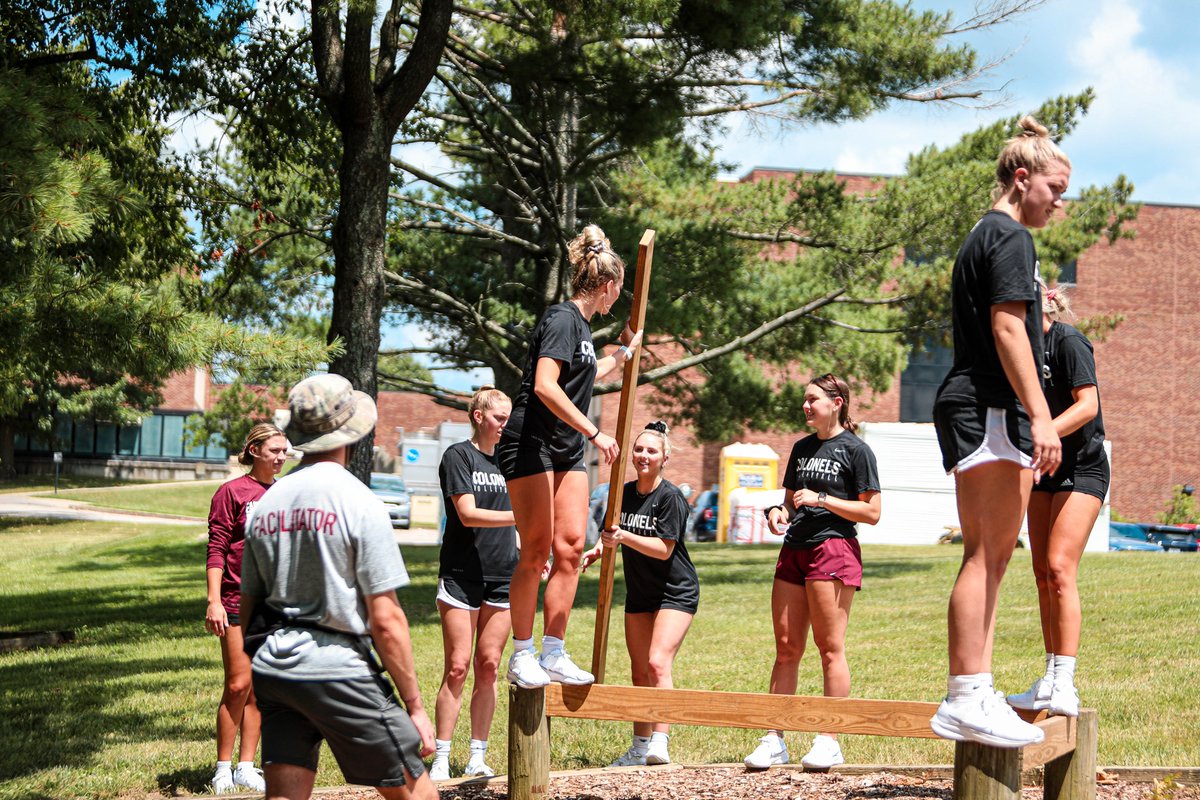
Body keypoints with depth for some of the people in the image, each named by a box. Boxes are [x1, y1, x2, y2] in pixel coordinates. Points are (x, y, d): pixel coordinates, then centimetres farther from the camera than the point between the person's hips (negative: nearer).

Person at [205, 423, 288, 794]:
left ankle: (246, 768, 14)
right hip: (238, 603, -5)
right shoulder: (232, 492, -5)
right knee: (238, 686, -6)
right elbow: (216, 550, -7)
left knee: (259, 689, 8)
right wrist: (214, 600, -15)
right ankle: (223, 768, 4)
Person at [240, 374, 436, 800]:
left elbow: (244, 608, 14)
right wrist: (415, 706, -6)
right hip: (337, 669, -6)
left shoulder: (263, 505, 10)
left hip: (272, 665, 6)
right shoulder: (360, 503, -9)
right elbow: (385, 620, -11)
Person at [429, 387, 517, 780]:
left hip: (501, 578, 5)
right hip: (461, 575, -5)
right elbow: (468, 514, -13)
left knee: (488, 668, 4)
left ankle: (477, 758, 9)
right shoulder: (458, 456, -3)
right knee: (457, 668, -7)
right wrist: (519, 517, -22)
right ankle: (441, 759, -2)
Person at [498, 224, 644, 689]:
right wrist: (594, 433, -25)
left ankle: (554, 654, 4)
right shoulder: (562, 320, -12)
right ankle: (522, 656, -1)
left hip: (567, 451, 9)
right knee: (536, 551, -8)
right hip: (531, 444, -9)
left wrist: (624, 354, 44)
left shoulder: (580, 324, 18)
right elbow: (545, 386, -25)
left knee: (571, 546, 1)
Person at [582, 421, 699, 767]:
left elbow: (664, 549, -22)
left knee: (658, 662, -22)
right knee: (639, 672, 10)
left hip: (675, 592, -7)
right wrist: (598, 549, -5)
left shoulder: (671, 498, -17)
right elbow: (614, 533, 16)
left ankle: (659, 743, -25)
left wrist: (624, 538, -33)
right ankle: (639, 747, 20)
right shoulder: (625, 492, 3)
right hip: (639, 593, 7)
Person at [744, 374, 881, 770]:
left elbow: (872, 511, -7)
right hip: (795, 549, 7)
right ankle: (774, 739, 5)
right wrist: (779, 511, 3)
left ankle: (830, 741, -3)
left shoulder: (855, 450, -2)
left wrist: (821, 499, -14)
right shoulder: (802, 448, 19)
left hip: (834, 548, -7)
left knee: (829, 647, -6)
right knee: (785, 647, 4)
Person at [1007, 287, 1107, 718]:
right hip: (1045, 471, 8)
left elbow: (1087, 405, -22)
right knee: (1042, 574, 6)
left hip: (1082, 468, -8)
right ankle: (1050, 680, 11)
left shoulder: (1068, 342, -14)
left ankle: (1065, 686, -19)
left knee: (1059, 568, -18)